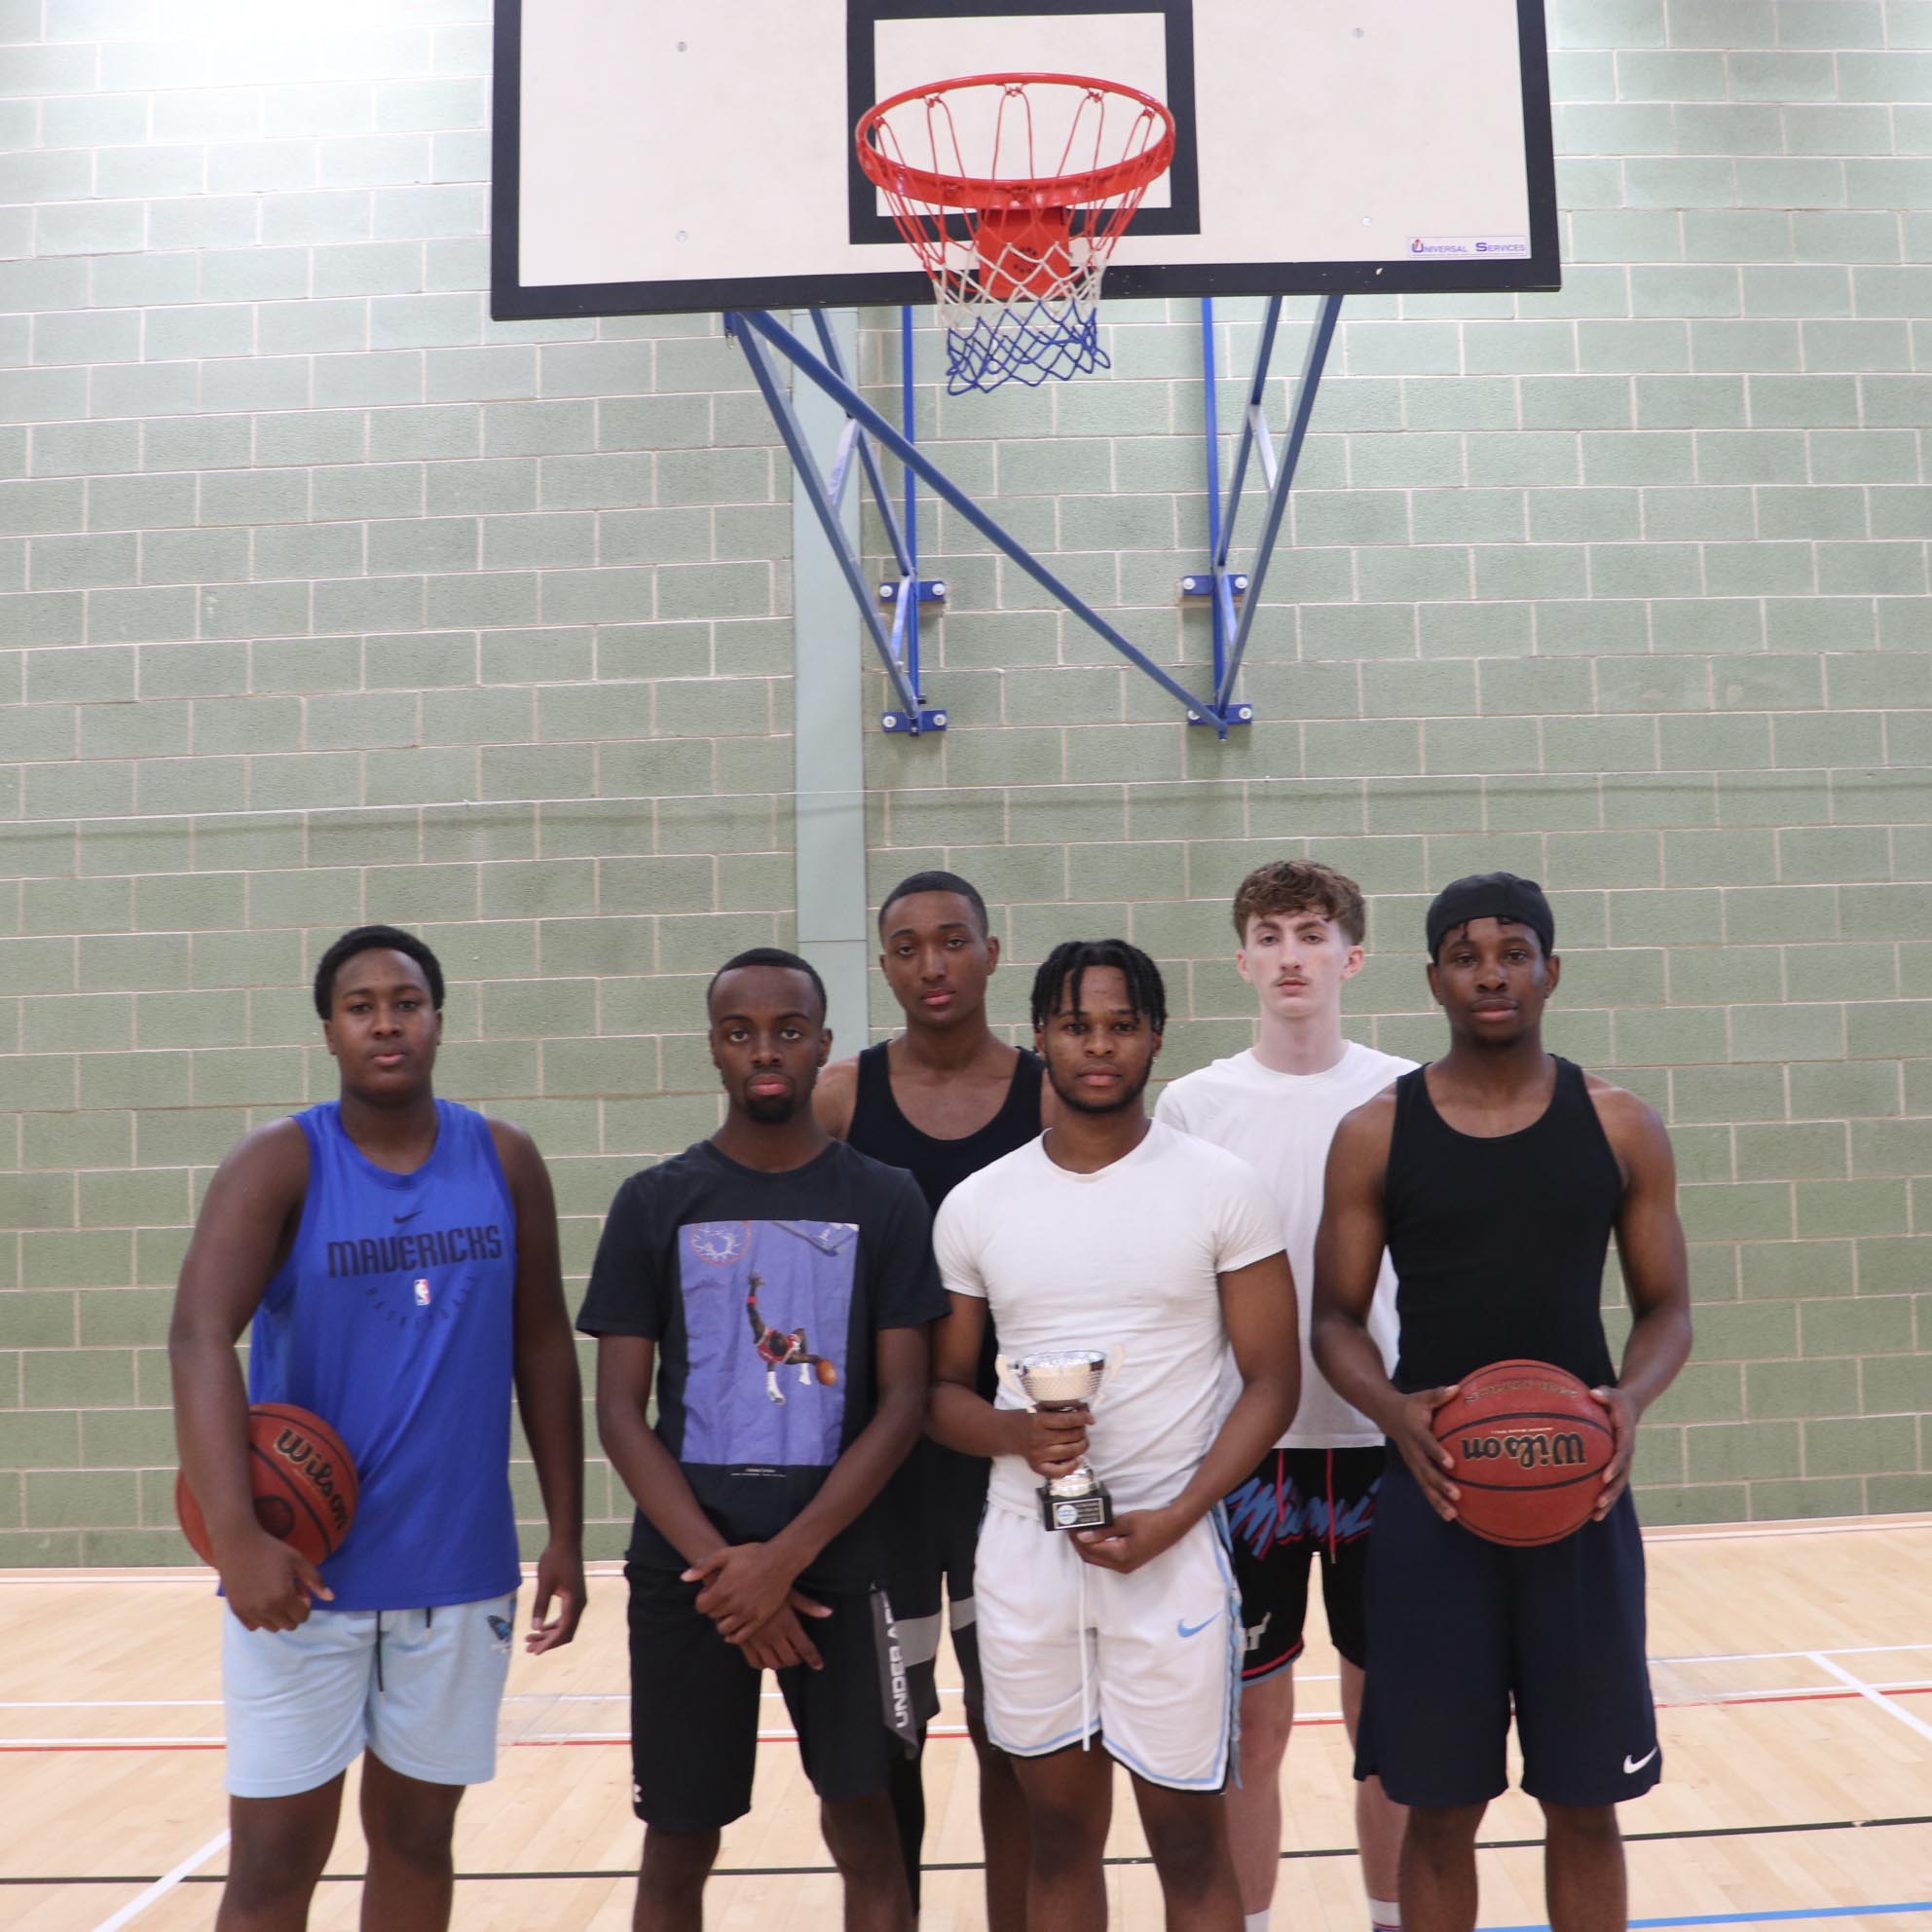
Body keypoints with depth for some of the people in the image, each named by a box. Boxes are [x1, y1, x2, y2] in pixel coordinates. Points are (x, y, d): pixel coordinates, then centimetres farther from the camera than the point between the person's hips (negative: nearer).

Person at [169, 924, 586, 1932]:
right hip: (303, 1564, -2)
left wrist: (565, 1535, 3)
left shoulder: (506, 1161, 1)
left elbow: (543, 1347, 6)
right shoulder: (279, 1164, -8)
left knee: (416, 1838, 15)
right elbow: (199, 1341, -20)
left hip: (464, 1569, 2)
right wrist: (235, 1535, -33)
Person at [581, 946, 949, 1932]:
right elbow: (620, 1413, -2)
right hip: (688, 1572, 1)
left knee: (862, 1827, 6)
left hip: (835, 1564, 0)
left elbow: (901, 1403, -5)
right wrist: (719, 1563, -12)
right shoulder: (654, 1203, 0)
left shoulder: (884, 1202, -1)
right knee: (678, 1844, 10)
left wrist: (785, 1558, -14)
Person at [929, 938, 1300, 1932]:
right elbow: (941, 1388, 7)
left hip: (1173, 1551, -2)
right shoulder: (975, 1205, 2)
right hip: (1024, 1550, 2)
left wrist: (1171, 1522, -15)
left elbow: (1272, 1381, -5)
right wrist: (1018, 1433, -15)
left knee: (1189, 1843, 8)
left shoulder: (1222, 1188, -5)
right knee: (1058, 1835, 14)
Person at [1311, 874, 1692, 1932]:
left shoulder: (1621, 1127, 1)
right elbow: (1335, 1318, 0)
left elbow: (1666, 1307, 5)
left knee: (1585, 1802, 12)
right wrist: (1395, 1411, -19)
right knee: (1440, 1805, 9)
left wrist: (1632, 1399, -16)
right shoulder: (1374, 1133, -2)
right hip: (1430, 1493, -1)